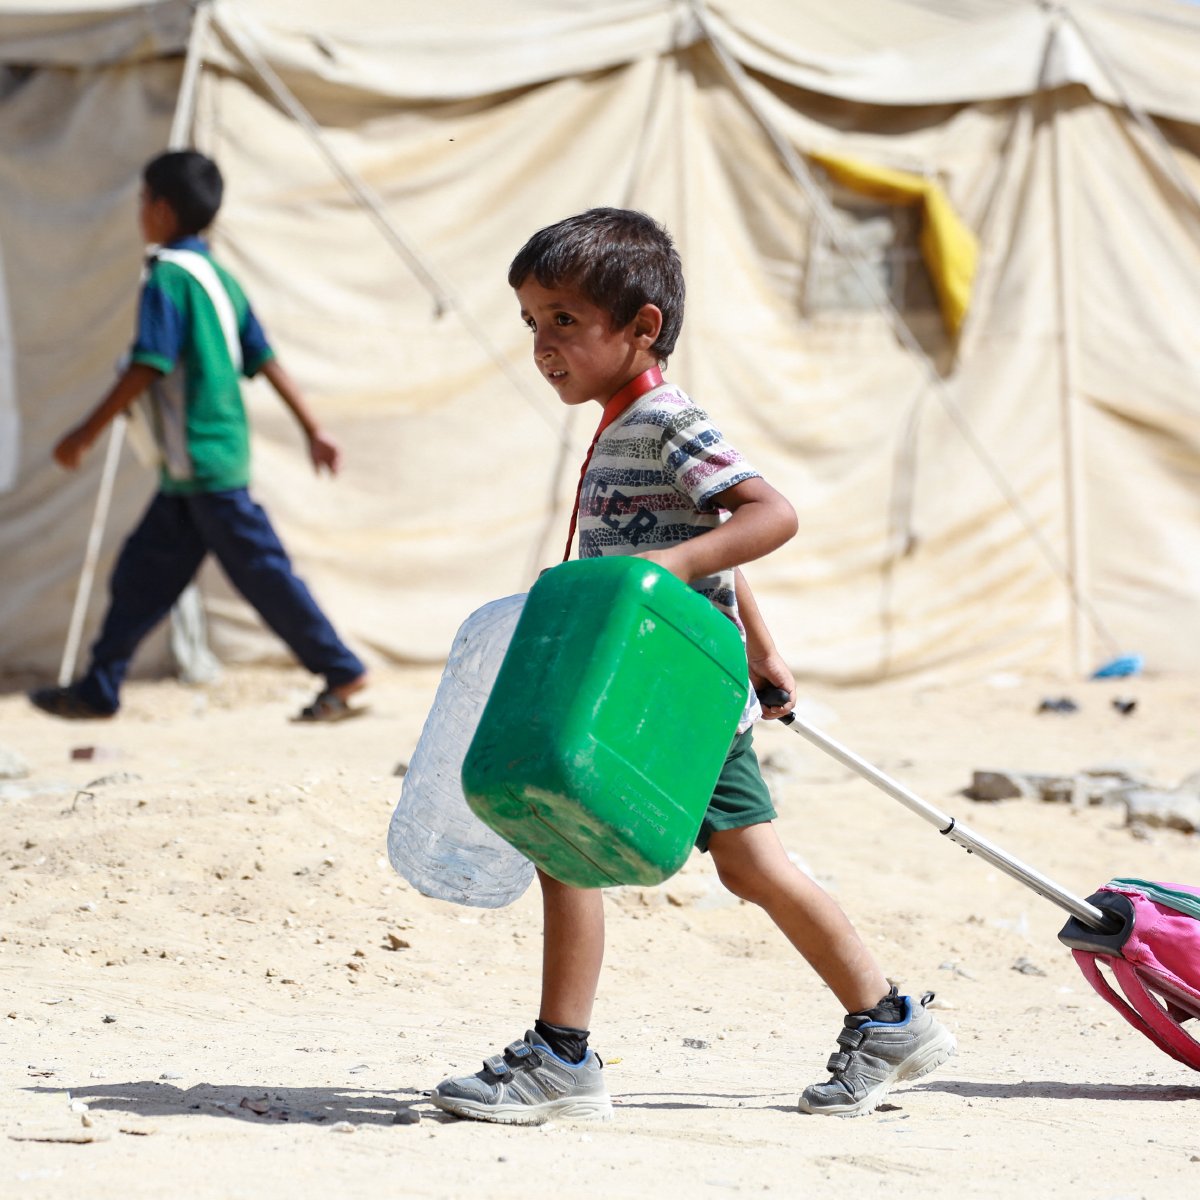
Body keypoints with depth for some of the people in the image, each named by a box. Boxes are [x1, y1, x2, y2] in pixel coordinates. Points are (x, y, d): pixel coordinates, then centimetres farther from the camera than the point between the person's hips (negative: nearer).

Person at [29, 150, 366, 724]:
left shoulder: (169, 277, -13)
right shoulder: (218, 276, 13)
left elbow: (148, 367, -19)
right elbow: (266, 360, 13)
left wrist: (87, 433, -13)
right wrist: (313, 428, 14)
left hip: (203, 461, -10)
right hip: (189, 474, 10)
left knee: (261, 569, -5)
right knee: (142, 573, 12)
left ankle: (341, 671, -1)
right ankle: (98, 689, 17)